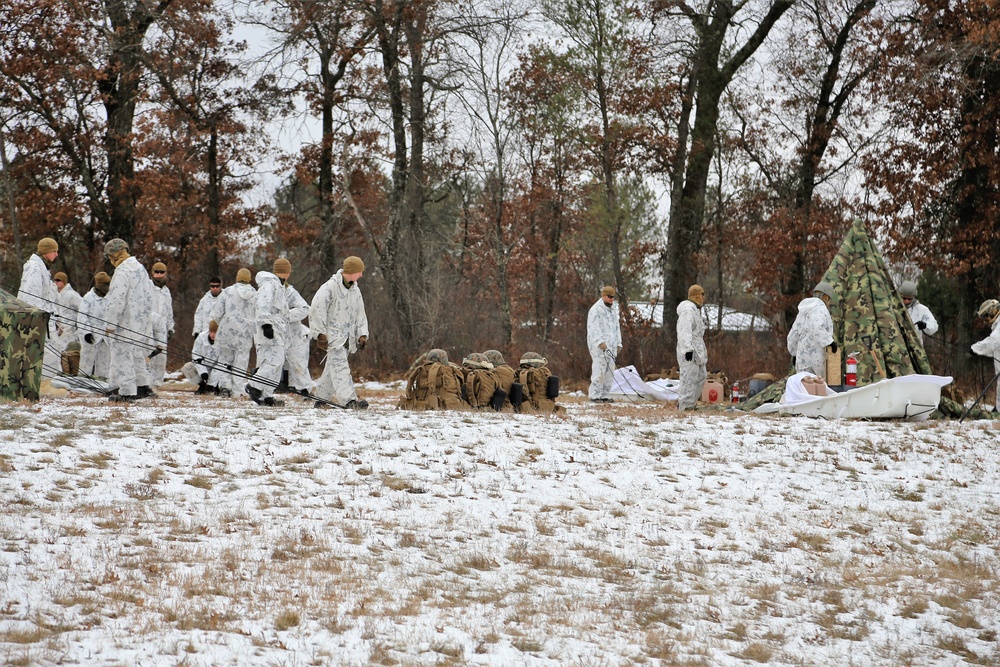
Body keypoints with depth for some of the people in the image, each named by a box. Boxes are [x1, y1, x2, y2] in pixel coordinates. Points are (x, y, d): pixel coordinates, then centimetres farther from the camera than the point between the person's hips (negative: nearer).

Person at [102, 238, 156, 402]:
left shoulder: (122, 271, -15)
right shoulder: (141, 268, 15)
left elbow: (117, 300, -20)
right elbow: (150, 297, 19)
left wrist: (110, 324, -17)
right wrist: (150, 317, 23)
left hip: (126, 322, -9)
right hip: (143, 322, 9)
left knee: (122, 355, -5)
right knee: (138, 354, 20)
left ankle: (127, 392, -6)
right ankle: (143, 386, 25)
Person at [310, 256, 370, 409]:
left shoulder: (355, 290, 13)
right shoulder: (330, 287, -13)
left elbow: (360, 313, 19)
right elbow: (316, 310, -15)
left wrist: (362, 334, 8)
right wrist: (320, 334, -18)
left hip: (347, 337, 8)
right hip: (333, 335, -8)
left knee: (333, 367, 12)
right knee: (340, 365, -19)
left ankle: (322, 398, 23)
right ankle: (349, 399, -32)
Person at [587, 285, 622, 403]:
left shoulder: (613, 309, 18)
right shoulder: (595, 310, -8)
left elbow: (617, 327, 24)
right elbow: (594, 328, -17)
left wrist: (618, 343, 17)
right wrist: (600, 342, -28)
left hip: (611, 346, 8)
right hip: (598, 346, -8)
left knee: (609, 371, 6)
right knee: (599, 370, -11)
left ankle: (605, 395, 11)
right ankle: (595, 395, -6)